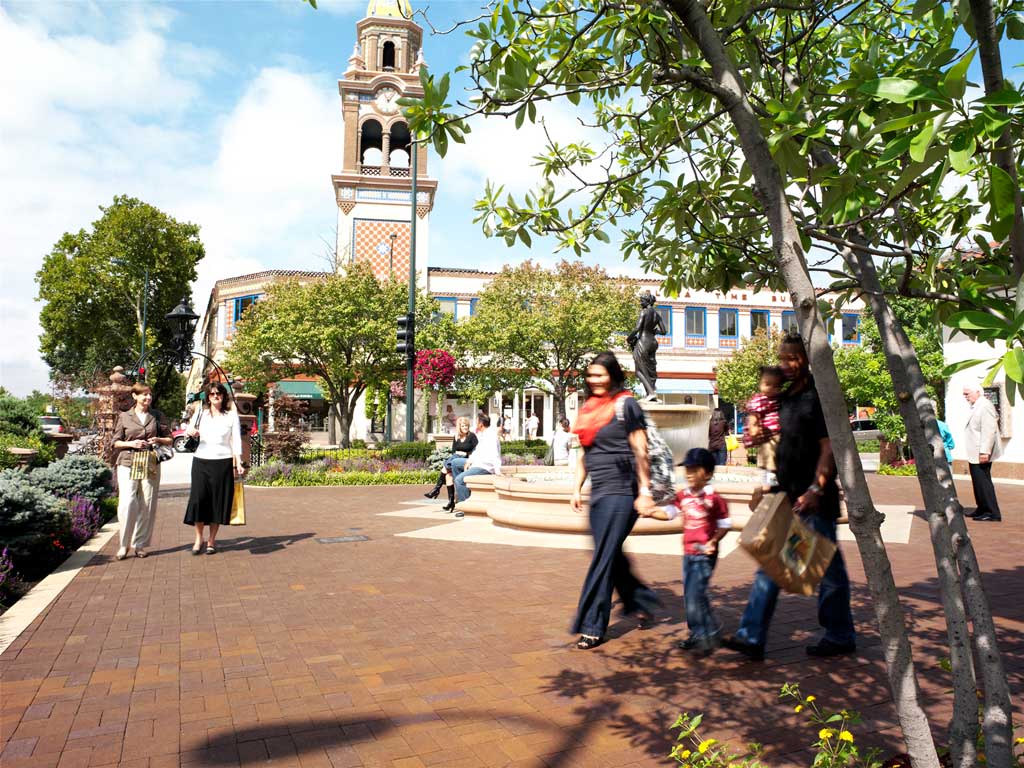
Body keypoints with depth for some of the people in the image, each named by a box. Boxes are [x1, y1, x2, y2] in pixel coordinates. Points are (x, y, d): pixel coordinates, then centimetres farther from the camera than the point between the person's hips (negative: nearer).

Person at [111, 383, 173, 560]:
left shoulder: (157, 416, 10)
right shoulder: (124, 416, 7)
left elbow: (169, 439, 14)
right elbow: (116, 442, 9)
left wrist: (158, 440, -6)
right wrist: (131, 443, -9)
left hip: (151, 465, 2)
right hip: (128, 463, -2)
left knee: (147, 505, 1)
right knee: (127, 503, -13)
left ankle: (140, 544, 12)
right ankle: (123, 544, 0)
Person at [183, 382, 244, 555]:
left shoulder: (231, 415, 5)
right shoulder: (201, 413, 9)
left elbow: (236, 440, 2)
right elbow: (189, 431, 11)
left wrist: (238, 463, -6)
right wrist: (190, 432, -14)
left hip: (223, 462, -1)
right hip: (201, 461, 1)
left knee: (218, 501, 3)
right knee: (199, 498, -3)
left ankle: (212, 540, 15)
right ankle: (198, 539, 12)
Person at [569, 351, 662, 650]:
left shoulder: (626, 405, -7)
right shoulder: (589, 407, 13)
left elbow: (641, 451, -9)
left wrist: (644, 491, -13)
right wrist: (577, 488, 15)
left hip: (620, 492, -7)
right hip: (598, 492, 7)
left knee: (604, 558, -5)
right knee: (611, 556, 14)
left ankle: (592, 626, 2)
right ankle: (643, 601, 34)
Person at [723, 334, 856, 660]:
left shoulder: (820, 397, -10)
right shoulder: (785, 400, 13)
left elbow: (829, 448, -17)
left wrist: (816, 490, -26)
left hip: (815, 501, -8)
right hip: (786, 498, 8)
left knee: (827, 569, 7)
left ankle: (840, 637, 24)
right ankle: (751, 637, 8)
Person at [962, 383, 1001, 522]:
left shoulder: (985, 406, -15)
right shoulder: (975, 407, 17)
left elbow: (989, 430, -22)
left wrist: (984, 451, -26)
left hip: (981, 455, -10)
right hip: (974, 455, 10)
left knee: (983, 482, -7)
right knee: (978, 482, 16)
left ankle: (993, 513, -3)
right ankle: (982, 510, 25)